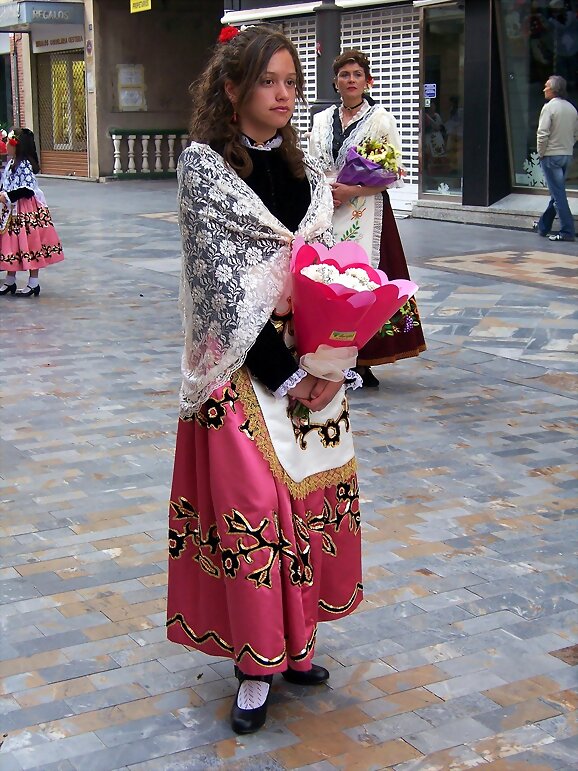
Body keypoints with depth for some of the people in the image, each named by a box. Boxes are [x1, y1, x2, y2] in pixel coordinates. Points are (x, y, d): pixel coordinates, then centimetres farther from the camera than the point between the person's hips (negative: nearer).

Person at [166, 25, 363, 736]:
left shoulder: (303, 168, 10)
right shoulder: (204, 165, -7)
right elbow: (221, 283, -13)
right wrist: (282, 375, -15)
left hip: (313, 364, 6)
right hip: (242, 368, -6)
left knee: (309, 495, 10)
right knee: (250, 504, -2)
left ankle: (293, 640, 27)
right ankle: (256, 664, 13)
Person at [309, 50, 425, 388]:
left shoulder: (382, 119, 0)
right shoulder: (322, 119, 13)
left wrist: (351, 190, -14)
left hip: (366, 214, -4)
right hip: (328, 214, 4)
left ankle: (363, 362, -1)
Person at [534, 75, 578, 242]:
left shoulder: (549, 107, -14)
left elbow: (543, 134, -19)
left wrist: (541, 153, -7)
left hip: (551, 156, -7)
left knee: (558, 194, -5)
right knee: (557, 192, 16)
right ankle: (543, 226, 28)